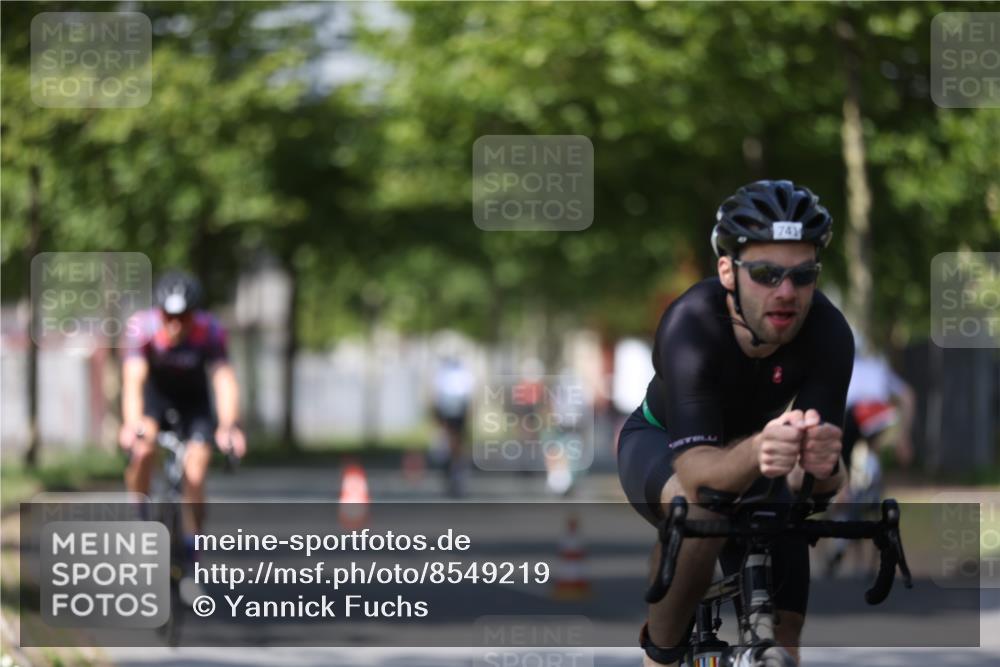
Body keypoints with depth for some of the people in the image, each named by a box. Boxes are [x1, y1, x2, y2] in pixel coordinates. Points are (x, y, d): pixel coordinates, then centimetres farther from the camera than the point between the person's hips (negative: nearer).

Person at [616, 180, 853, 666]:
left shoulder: (828, 334, -29)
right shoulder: (691, 325, -37)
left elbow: (818, 479, -34)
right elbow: (698, 471, -47)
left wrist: (822, 466, -58)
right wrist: (756, 453, -68)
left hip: (748, 450, 3)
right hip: (660, 444, -3)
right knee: (700, 507, -38)